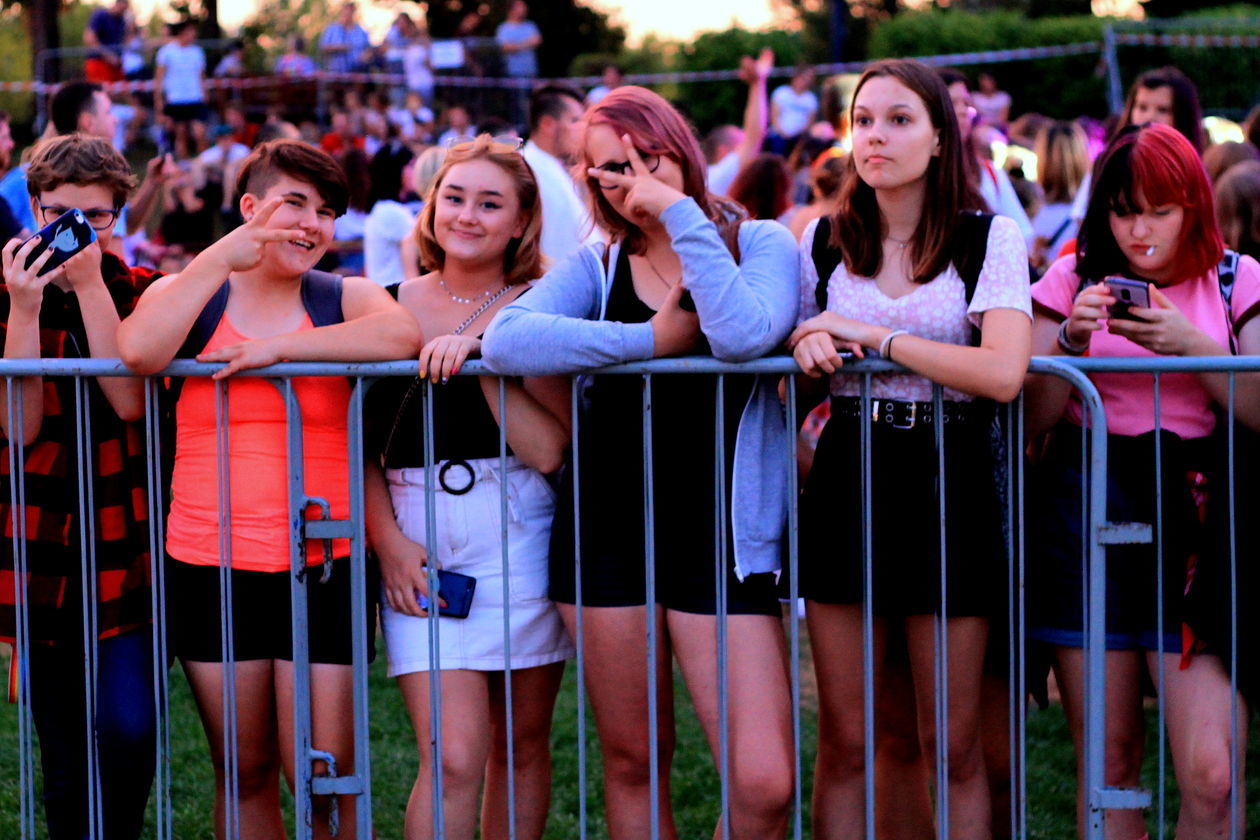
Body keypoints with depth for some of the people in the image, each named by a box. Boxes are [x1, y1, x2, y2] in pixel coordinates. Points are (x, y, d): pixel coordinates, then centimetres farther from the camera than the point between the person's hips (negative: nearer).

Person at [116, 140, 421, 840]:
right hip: (208, 565, 1)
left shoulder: (343, 298, 6)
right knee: (244, 772, 9)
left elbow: (401, 334, -18)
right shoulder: (189, 293, 7)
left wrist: (278, 346, -18)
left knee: (324, 774, -3)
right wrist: (221, 258, -15)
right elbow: (138, 352, -16)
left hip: (321, 565, -1)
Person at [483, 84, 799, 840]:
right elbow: (506, 342, -11)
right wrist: (650, 339, -14)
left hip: (721, 530, -3)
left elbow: (744, 333, -20)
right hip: (608, 529, 3)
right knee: (632, 764, 10)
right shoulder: (597, 268, 10)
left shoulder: (761, 244, 3)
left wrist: (681, 214, -14)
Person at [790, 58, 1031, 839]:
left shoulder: (991, 238, -3)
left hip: (949, 479, -3)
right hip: (847, 476, 3)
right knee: (844, 742, 3)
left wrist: (874, 336, -15)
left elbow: (1002, 373, -18)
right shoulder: (824, 241, 9)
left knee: (953, 744, 3)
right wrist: (807, 341, -3)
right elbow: (797, 346, 22)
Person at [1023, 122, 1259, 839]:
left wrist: (1192, 345, -15)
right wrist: (1071, 340, -12)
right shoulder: (1072, 282, 7)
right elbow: (1031, 419, 4)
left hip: (1196, 515, -1)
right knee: (1109, 764, 5)